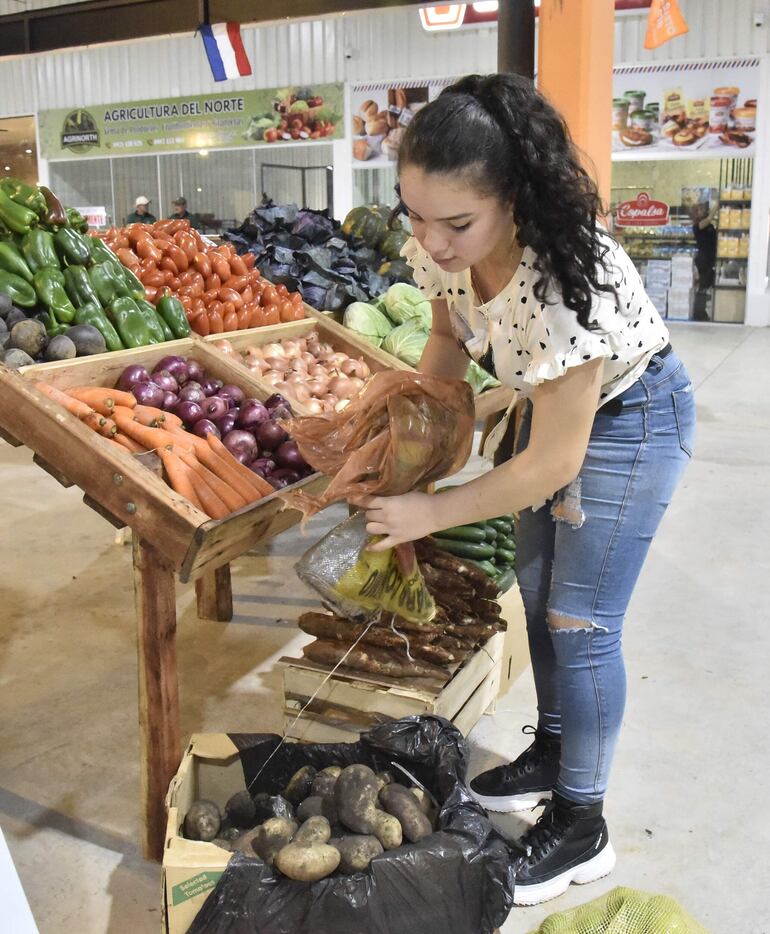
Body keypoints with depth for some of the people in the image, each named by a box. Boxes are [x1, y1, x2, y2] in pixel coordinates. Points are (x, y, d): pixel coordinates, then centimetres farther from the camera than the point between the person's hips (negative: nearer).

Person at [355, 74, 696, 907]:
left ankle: (582, 830, 16)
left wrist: (432, 512, -22)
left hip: (630, 417, -7)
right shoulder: (438, 247, -20)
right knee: (535, 590, 17)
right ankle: (551, 752, 40)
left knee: (579, 620, -4)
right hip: (551, 399, 8)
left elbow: (552, 464, -31)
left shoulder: (566, 279, -40)